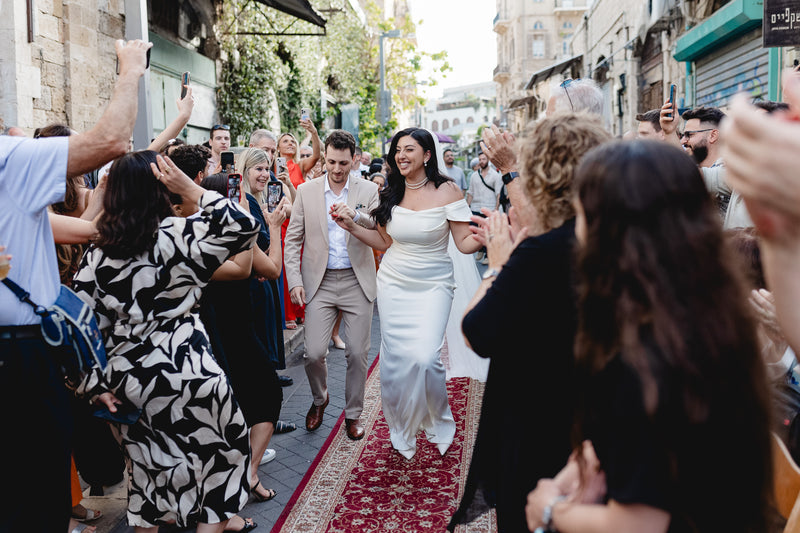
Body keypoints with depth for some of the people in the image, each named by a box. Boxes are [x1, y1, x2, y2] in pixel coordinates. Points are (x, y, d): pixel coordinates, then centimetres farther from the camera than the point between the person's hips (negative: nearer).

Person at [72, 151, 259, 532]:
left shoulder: (96, 254, 1)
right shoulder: (174, 235, -12)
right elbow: (244, 224, -13)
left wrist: (95, 383, 6)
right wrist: (189, 187, -10)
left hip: (126, 377, 5)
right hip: (183, 371, -5)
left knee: (146, 461, 22)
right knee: (221, 448, 15)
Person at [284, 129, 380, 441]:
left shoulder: (369, 191, 2)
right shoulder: (306, 191, 3)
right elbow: (293, 239, 5)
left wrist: (356, 216, -27)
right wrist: (294, 281, -4)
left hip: (357, 281, 0)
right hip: (320, 282, 0)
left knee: (358, 354, 3)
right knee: (314, 353, -4)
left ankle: (353, 414, 24)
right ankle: (319, 400, 27)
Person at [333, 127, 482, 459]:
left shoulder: (447, 191, -7)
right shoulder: (390, 194, 5)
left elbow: (466, 244, -8)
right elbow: (384, 242, 12)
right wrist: (351, 226, 3)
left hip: (433, 286, -3)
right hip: (393, 284, 4)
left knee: (425, 357, -16)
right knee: (394, 361, 3)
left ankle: (439, 425, 15)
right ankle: (401, 434, 26)